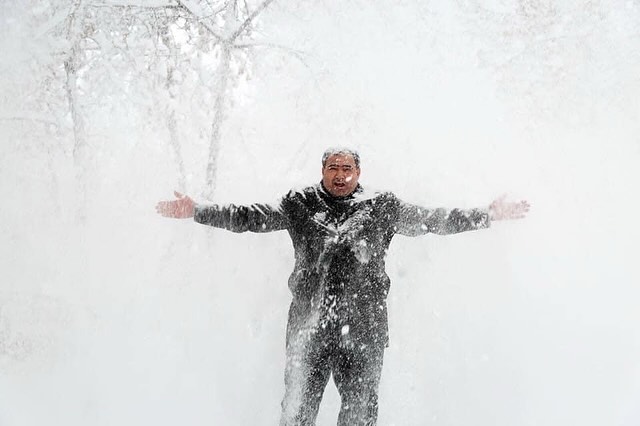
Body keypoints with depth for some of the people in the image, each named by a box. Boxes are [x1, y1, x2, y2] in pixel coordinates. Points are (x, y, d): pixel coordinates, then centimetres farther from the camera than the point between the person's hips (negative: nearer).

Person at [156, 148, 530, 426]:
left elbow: (432, 220, 6)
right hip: (309, 322, 0)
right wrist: (197, 212, -2)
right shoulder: (299, 205, 8)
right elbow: (250, 218, 7)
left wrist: (489, 216, -1)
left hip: (364, 325, 0)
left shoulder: (382, 208, 7)